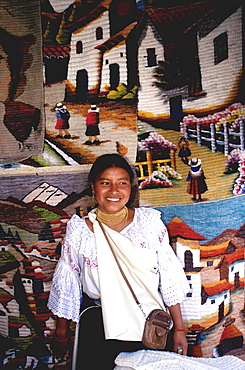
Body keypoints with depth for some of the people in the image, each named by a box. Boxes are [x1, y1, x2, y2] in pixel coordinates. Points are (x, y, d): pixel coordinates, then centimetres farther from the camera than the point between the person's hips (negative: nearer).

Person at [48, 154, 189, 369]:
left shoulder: (149, 221, -7)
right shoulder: (79, 231, -8)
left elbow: (169, 276, -3)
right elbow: (67, 282, 2)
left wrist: (179, 328, 0)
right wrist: (61, 331, 11)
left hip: (150, 319, 1)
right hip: (99, 325, -1)